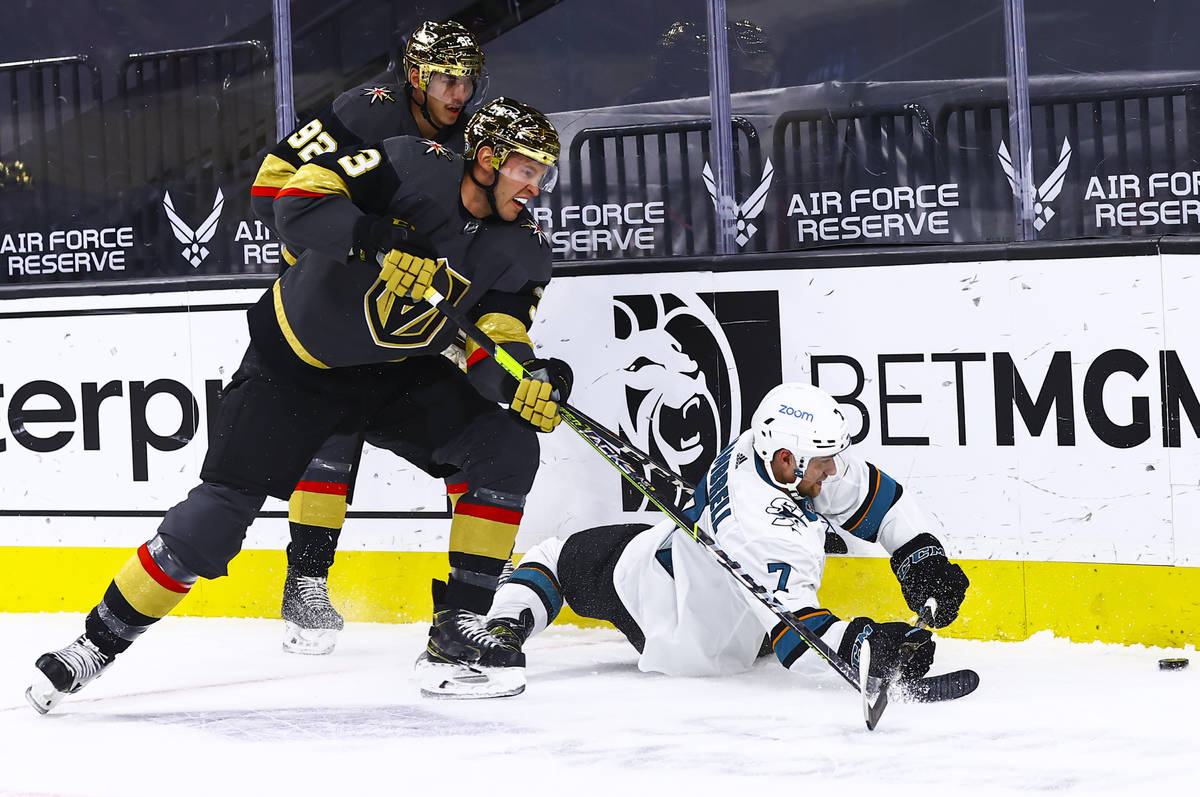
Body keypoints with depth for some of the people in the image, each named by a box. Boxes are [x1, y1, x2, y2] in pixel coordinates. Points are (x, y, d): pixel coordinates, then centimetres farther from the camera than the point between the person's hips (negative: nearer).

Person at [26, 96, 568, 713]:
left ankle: (458, 628, -7)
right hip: (295, 361, -5)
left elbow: (496, 343, -12)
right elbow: (299, 198, -26)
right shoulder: (417, 168, -20)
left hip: (398, 373, 5)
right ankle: (100, 641, 6)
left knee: (508, 447, -14)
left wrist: (523, 379, -34)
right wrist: (379, 242, -40)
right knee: (220, 510, -10)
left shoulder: (521, 251, -7)